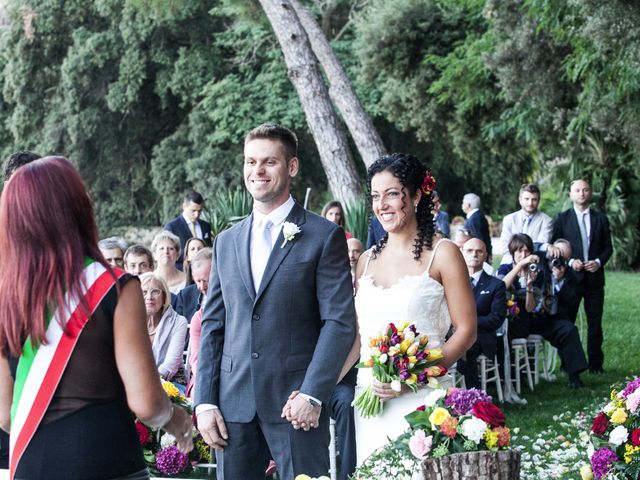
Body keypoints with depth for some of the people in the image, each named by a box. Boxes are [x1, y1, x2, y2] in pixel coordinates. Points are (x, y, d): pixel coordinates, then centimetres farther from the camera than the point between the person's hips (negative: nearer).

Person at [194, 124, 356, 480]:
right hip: (234, 405, 4)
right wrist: (205, 402, 5)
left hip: (295, 405, -4)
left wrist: (312, 394, -14)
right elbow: (213, 326, 14)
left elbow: (340, 320, -6)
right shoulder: (227, 242, 15)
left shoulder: (324, 236, 0)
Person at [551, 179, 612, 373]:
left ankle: (595, 364, 9)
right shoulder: (562, 219, 5)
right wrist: (570, 262, -11)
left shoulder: (601, 219, 11)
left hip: (595, 276, 2)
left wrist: (599, 262, -7)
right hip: (570, 277, -2)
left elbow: (608, 247, 11)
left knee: (595, 323, 3)